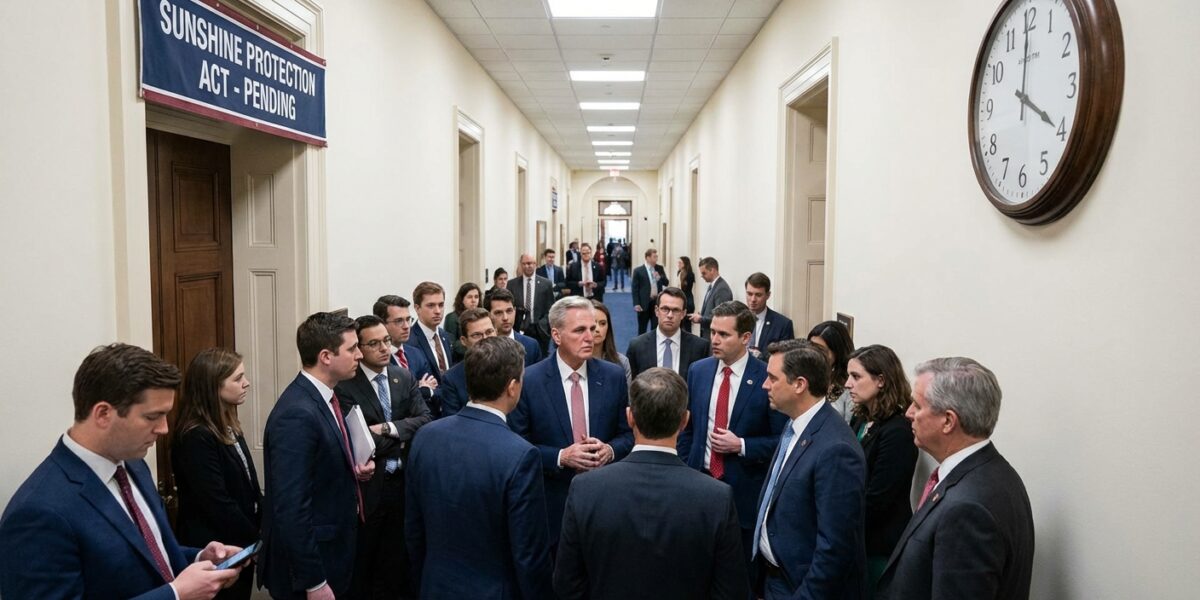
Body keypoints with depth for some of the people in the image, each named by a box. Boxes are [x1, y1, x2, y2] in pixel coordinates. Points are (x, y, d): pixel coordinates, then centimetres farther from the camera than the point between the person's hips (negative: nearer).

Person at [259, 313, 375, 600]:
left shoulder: (324, 396, 5)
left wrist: (354, 469, -1)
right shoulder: (297, 414, -25)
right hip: (308, 567, -9)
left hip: (330, 553, 9)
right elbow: (291, 509, -26)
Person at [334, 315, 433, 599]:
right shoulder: (345, 385, -14)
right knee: (362, 564, 13)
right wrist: (403, 437, -10)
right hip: (366, 487, -5)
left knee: (394, 561, 18)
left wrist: (388, 429, -17)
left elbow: (425, 420, -5)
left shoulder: (405, 377, 4)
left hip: (402, 482, 5)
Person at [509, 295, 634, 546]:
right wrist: (560, 456, -19)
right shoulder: (529, 381, -9)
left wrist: (610, 450, -14)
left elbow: (629, 433, 8)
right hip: (551, 503, -2)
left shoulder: (613, 376, 0)